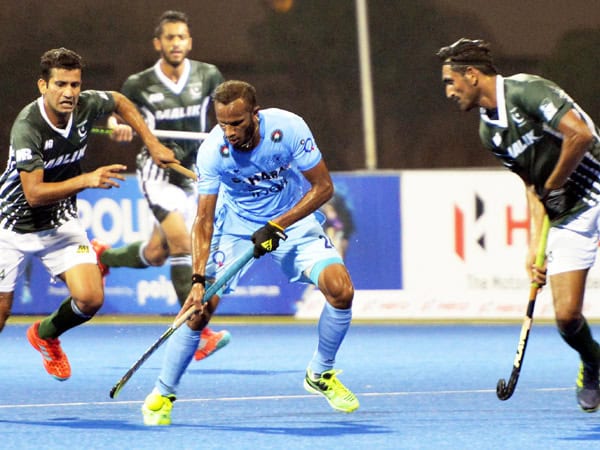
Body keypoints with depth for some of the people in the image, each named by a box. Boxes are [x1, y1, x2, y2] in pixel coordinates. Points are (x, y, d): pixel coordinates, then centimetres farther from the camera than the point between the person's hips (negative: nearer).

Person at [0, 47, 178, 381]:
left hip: (62, 223, 4)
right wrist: (87, 180, -39)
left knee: (90, 299, -12)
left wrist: (153, 144, 9)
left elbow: (120, 102, 12)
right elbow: (34, 194, -32)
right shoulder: (28, 127, -29)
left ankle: (46, 334, 19)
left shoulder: (87, 105, -13)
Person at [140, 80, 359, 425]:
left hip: (292, 220, 1)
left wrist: (277, 226, -26)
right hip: (236, 226, -1)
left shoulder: (288, 128, -26)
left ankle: (321, 376, 7)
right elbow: (204, 221, -22)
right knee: (200, 309, -16)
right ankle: (162, 394, 3)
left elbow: (323, 186, -17)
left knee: (341, 290, -18)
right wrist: (199, 279, -33)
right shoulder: (212, 151, -26)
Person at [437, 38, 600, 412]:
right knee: (567, 316, -1)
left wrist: (553, 187, -10)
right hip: (567, 216, 7)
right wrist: (536, 244, 5)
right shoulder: (488, 131, 13)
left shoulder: (526, 91, -12)